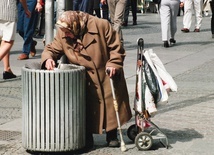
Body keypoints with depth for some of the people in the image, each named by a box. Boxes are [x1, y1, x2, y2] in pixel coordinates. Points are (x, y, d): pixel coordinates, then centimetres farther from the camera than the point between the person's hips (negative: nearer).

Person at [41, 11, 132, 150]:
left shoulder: (101, 25, -18)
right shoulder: (62, 34, -9)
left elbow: (116, 47, -11)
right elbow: (52, 49, -1)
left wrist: (113, 64, -21)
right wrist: (48, 58, -23)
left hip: (107, 76, -1)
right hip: (84, 80, 2)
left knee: (110, 105, 7)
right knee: (86, 108, 0)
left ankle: (112, 136, 22)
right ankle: (87, 137, 14)